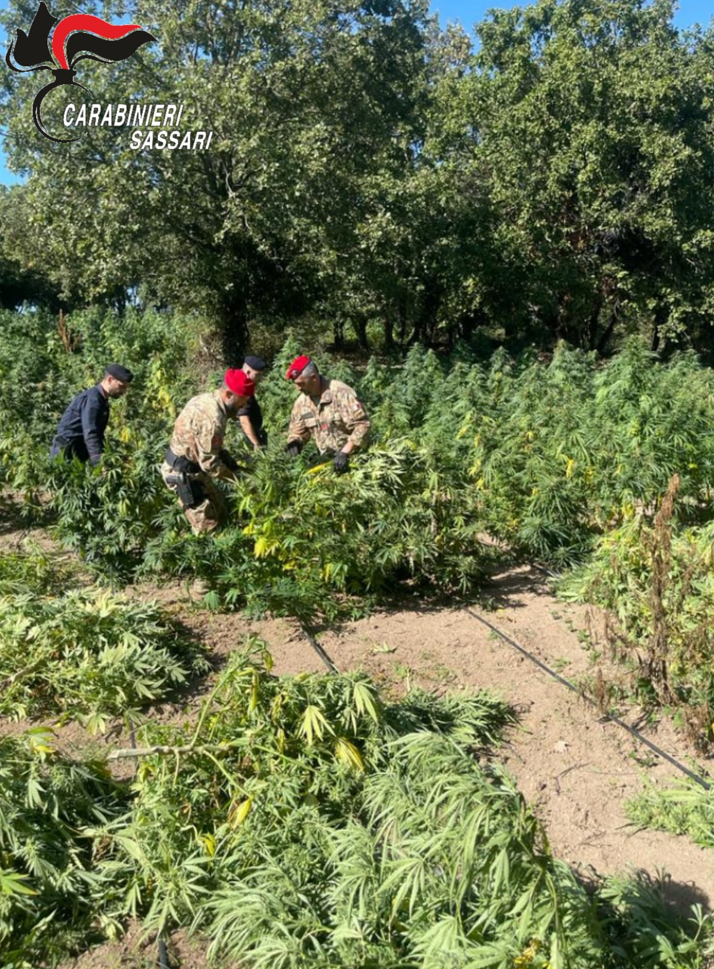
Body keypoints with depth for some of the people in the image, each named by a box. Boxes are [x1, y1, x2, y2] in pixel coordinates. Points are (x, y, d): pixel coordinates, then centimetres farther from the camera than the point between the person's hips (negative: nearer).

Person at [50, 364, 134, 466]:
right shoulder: (92, 398, -19)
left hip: (78, 451, 10)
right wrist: (101, 464, -37)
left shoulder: (102, 401, 12)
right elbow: (90, 434, -29)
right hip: (67, 450, -10)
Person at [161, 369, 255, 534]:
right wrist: (236, 477, -13)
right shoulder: (212, 418, -29)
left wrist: (234, 464, 6)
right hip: (183, 473, -10)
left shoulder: (207, 399, 1)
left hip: (189, 467, 10)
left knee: (219, 511, 18)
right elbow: (209, 463, -25)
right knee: (208, 525, -3)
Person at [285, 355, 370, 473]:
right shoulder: (301, 402, 1)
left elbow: (362, 424, -21)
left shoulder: (340, 392, -18)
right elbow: (297, 432, 13)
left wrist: (345, 453, -27)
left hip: (353, 457, -5)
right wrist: (294, 443, -10)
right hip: (328, 460, 5)